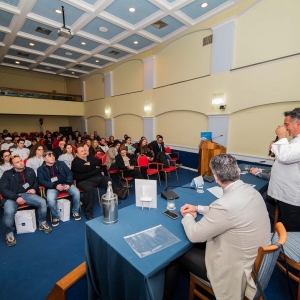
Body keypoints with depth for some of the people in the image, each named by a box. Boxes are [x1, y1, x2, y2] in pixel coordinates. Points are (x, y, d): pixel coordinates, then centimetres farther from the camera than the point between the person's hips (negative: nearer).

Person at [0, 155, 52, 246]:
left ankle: (42, 223, 2)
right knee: (9, 212, -32)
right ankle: (9, 234, -4)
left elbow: (36, 182, 22)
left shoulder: (30, 171, 12)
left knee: (42, 202, -21)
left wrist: (34, 189, -2)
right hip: (11, 197, -2)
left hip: (26, 194, 3)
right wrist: (16, 197, -21)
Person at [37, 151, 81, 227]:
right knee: (50, 200, -32)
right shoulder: (41, 169, 9)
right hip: (52, 187, -1)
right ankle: (56, 217, -2)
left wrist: (68, 184, -11)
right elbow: (41, 181, -4)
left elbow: (69, 173, 8)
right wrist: (55, 186, -18)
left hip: (65, 183, 2)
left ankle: (75, 212, 1)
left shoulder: (61, 163, 14)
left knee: (76, 192, -24)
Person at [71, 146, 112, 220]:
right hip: (85, 180, -6)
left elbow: (99, 162, 6)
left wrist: (90, 163, -9)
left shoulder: (90, 158, 20)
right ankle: (88, 212, -20)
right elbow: (84, 169, -15)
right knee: (89, 188, -36)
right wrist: (95, 167, -2)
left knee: (110, 181, -13)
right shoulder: (75, 162, 1)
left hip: (98, 178, 6)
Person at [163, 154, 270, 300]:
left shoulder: (226, 204, -35)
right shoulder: (250, 191, -7)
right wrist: (199, 209, 8)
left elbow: (194, 235, -22)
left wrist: (188, 217, -2)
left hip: (236, 269, -8)